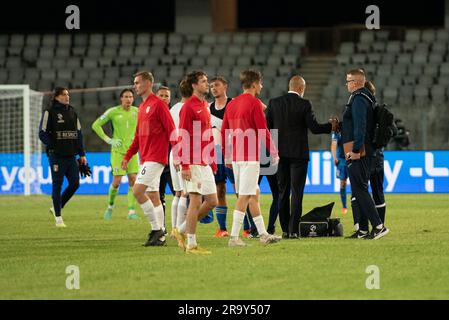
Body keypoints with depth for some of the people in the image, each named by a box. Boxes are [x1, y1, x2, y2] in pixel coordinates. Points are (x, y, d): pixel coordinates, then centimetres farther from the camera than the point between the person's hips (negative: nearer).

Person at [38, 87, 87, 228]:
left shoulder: (72, 111, 14)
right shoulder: (49, 112, -3)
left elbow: (79, 133, 16)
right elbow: (42, 133, -6)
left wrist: (82, 154, 11)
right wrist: (52, 147, -16)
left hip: (71, 156, 6)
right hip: (56, 156, -6)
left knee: (75, 183, 1)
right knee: (57, 185, -2)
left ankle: (57, 207, 20)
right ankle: (58, 217, 4)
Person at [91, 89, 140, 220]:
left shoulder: (137, 111, 4)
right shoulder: (113, 112, -5)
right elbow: (96, 125, 0)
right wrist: (108, 140, -6)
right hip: (118, 151, -3)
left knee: (133, 180, -6)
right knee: (116, 181, -5)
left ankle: (131, 212, -4)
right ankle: (110, 207, 19)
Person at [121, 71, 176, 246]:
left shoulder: (158, 104, -9)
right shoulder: (142, 107, 18)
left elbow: (171, 130, -14)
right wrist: (127, 156, 20)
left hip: (155, 158, -9)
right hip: (146, 158, 9)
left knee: (137, 191, -16)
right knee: (153, 196, 9)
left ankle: (156, 229, -10)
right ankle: (160, 236, 12)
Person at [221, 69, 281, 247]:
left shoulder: (232, 104, 12)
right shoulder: (254, 103, -11)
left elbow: (224, 131, 14)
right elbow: (263, 131, -13)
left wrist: (227, 155, 20)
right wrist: (274, 152, -4)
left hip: (235, 157, 8)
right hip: (250, 157, -8)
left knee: (254, 194, 15)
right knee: (245, 196, -7)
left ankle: (263, 234, 18)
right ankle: (234, 237, -10)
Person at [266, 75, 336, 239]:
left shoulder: (274, 103, 2)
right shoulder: (304, 104, -8)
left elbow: (267, 126, 3)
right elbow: (314, 128, -9)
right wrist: (331, 126, 8)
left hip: (280, 153, 3)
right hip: (298, 153, -3)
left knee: (283, 193, 10)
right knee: (296, 192, -2)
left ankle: (285, 230, 9)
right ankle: (293, 230, -7)